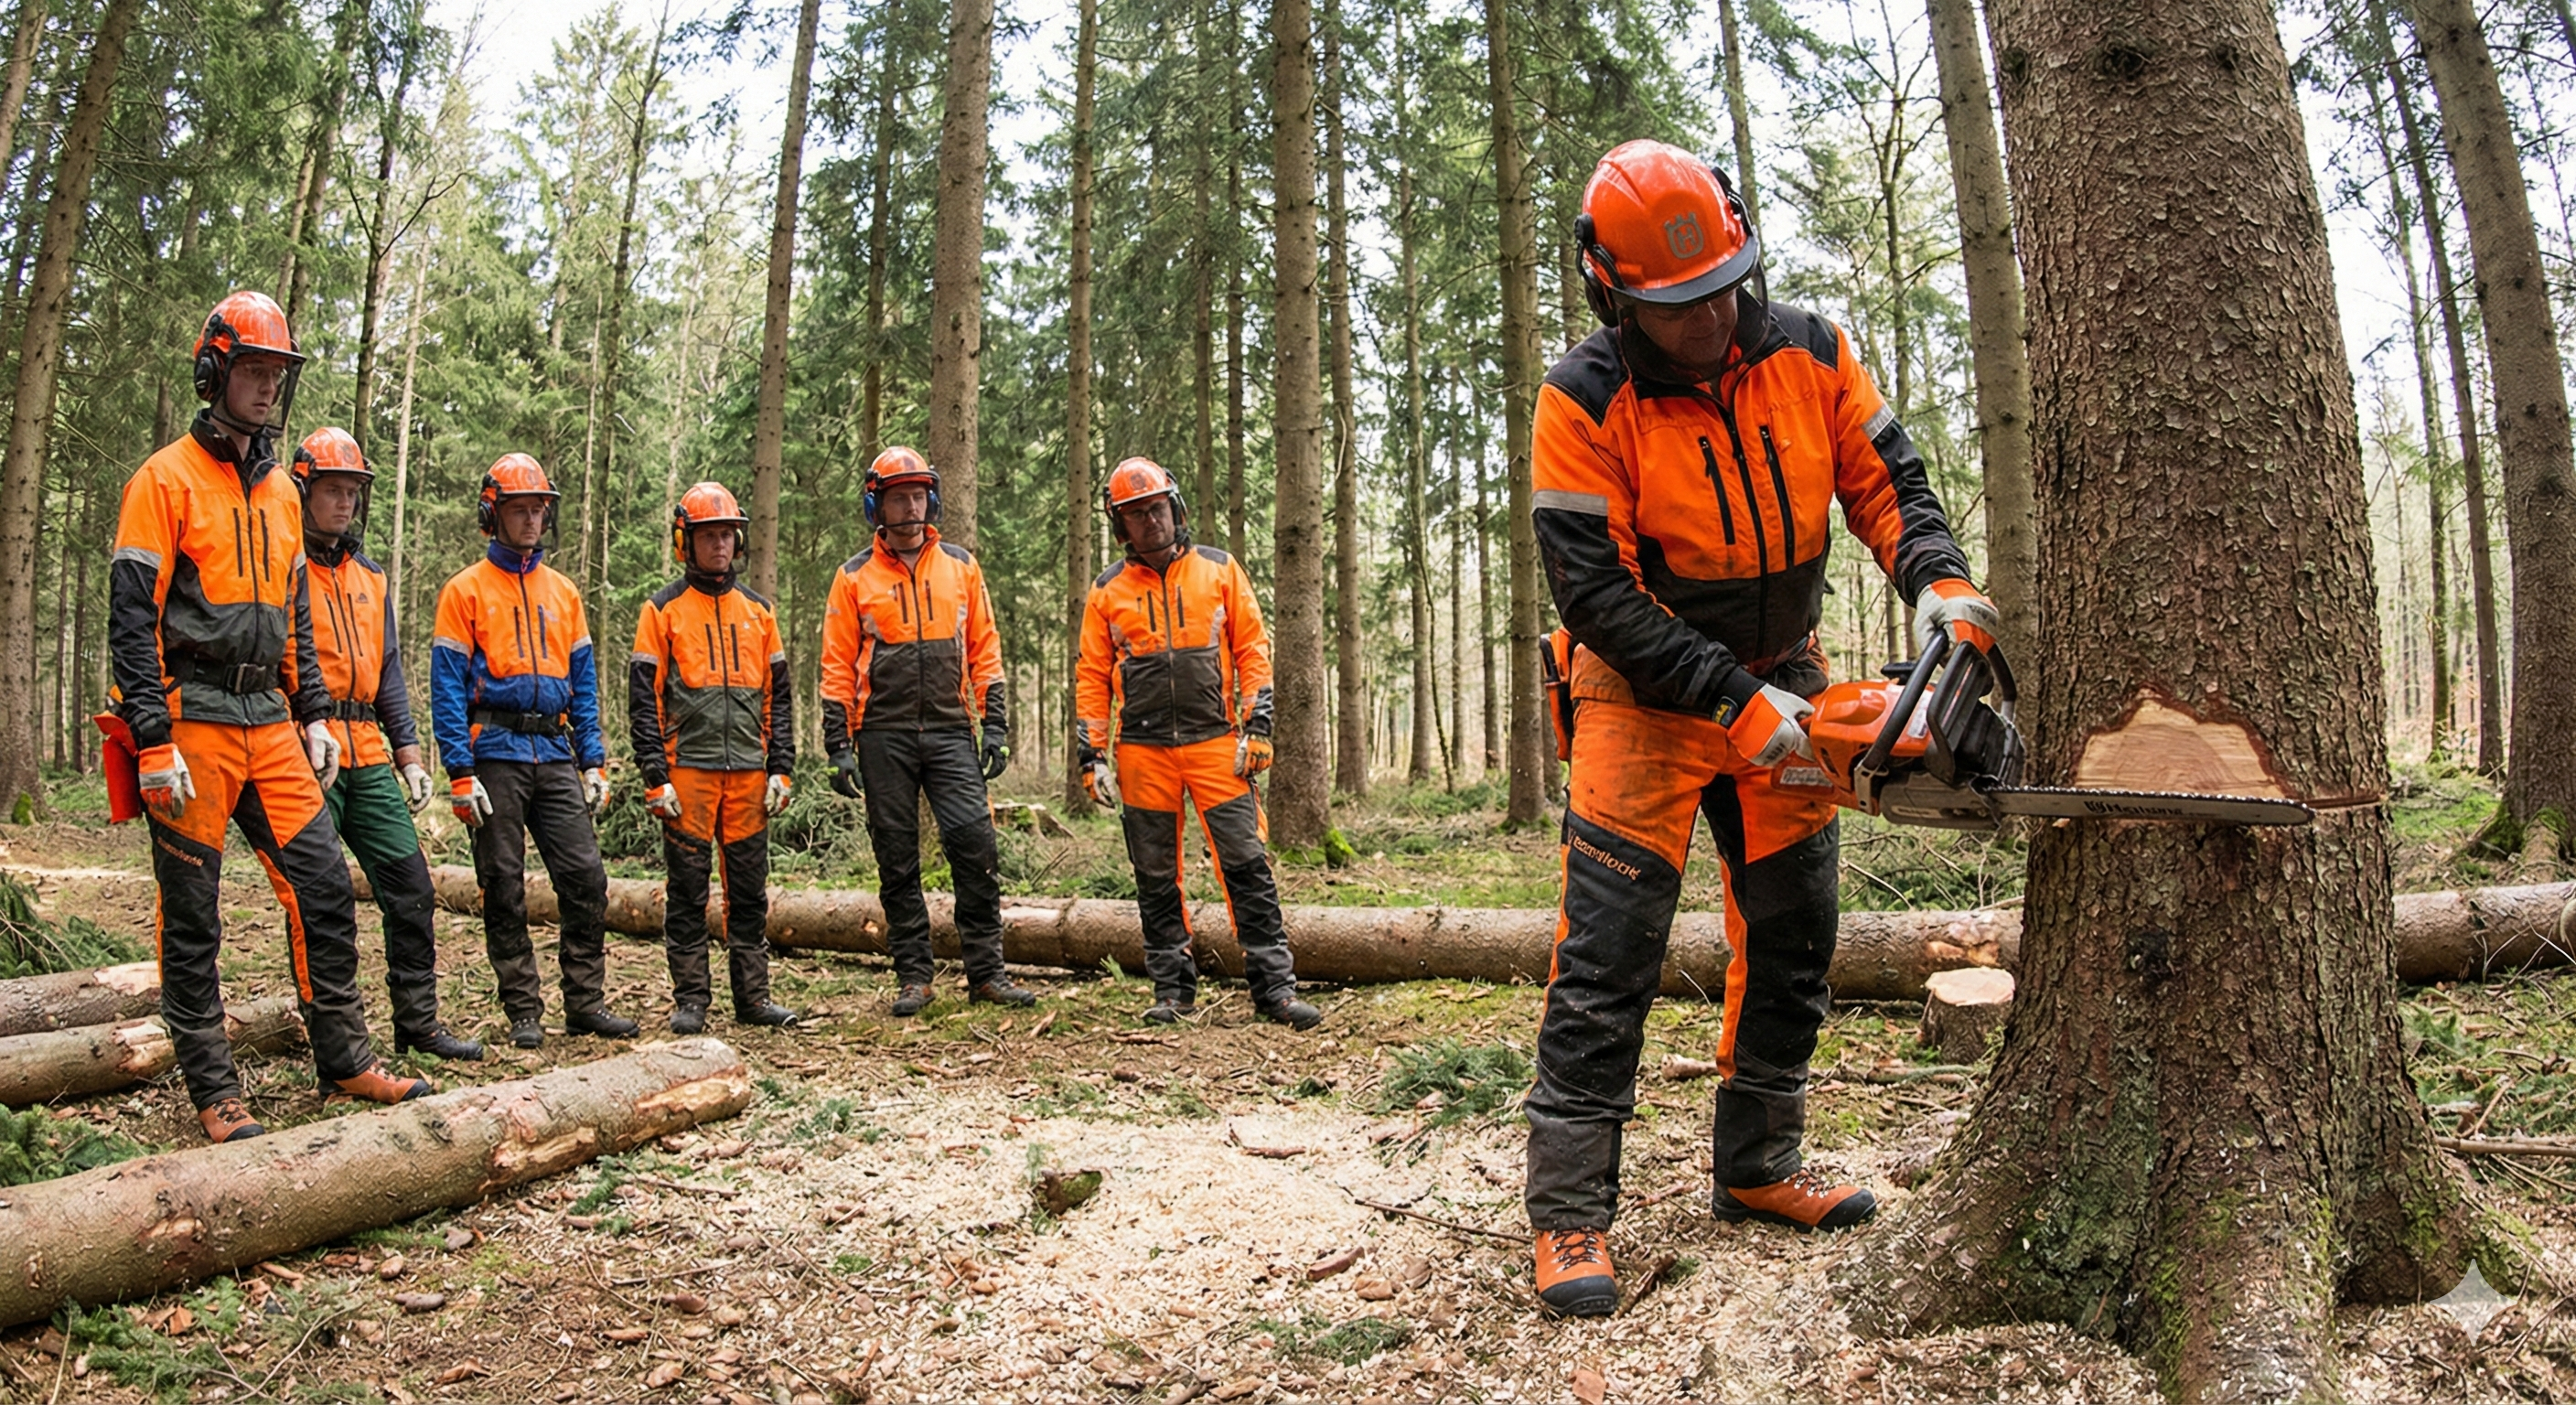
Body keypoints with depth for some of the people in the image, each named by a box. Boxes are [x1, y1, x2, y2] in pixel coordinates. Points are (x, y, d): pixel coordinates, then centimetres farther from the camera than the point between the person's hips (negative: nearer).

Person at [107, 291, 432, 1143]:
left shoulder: (280, 492, 15)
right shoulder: (166, 480, -6)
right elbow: (132, 619, -10)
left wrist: (314, 715, 14)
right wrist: (154, 742, -16)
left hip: (270, 723, 6)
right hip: (192, 724, -6)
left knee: (324, 887, 3)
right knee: (193, 918, 2)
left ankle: (345, 1062, 12)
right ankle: (214, 1094, 11)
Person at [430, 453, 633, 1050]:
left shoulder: (563, 592, 15)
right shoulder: (467, 590, 1)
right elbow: (448, 687, -4)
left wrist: (594, 763, 7)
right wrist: (460, 773, -12)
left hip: (554, 754, 4)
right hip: (496, 756, -4)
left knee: (586, 878, -2)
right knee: (505, 890, 2)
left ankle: (586, 1003, 7)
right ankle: (523, 1012, 11)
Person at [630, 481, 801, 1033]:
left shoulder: (756, 611, 14)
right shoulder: (662, 610, 2)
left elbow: (778, 697, 14)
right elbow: (644, 700, -2)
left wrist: (780, 769, 6)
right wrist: (655, 777, -9)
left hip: (748, 774, 3)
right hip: (688, 773, -3)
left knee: (749, 891, 7)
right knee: (687, 891, 2)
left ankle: (753, 996, 14)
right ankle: (690, 999, 10)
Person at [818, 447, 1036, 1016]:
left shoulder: (960, 566, 9)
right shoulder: (855, 577, 5)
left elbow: (984, 649, 10)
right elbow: (838, 666, 4)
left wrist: (995, 725, 3)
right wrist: (839, 746, -3)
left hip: (949, 730, 1)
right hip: (884, 738, 0)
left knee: (976, 846, -8)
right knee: (897, 859, 5)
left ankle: (986, 972, 0)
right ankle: (913, 976, 14)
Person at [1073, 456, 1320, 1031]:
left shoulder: (1220, 570, 7)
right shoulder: (1107, 591, 9)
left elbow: (1252, 649, 6)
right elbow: (1092, 679, 10)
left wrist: (1256, 726, -3)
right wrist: (1092, 756, 3)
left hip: (1216, 743, -1)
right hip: (1142, 752, 2)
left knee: (1247, 864, -6)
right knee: (1156, 876, 6)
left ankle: (1274, 987, -1)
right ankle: (1173, 989, 16)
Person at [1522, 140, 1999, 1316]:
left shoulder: (1807, 353, -6)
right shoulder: (1586, 403, -20)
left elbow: (1886, 482, 0)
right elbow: (1597, 592, -22)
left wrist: (1937, 580, -21)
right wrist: (1735, 707, -26)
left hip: (1783, 678, 5)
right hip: (1647, 693, -5)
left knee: (1792, 933, 10)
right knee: (1609, 945, -11)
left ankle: (1755, 1170, 25)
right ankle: (1569, 1213, -4)